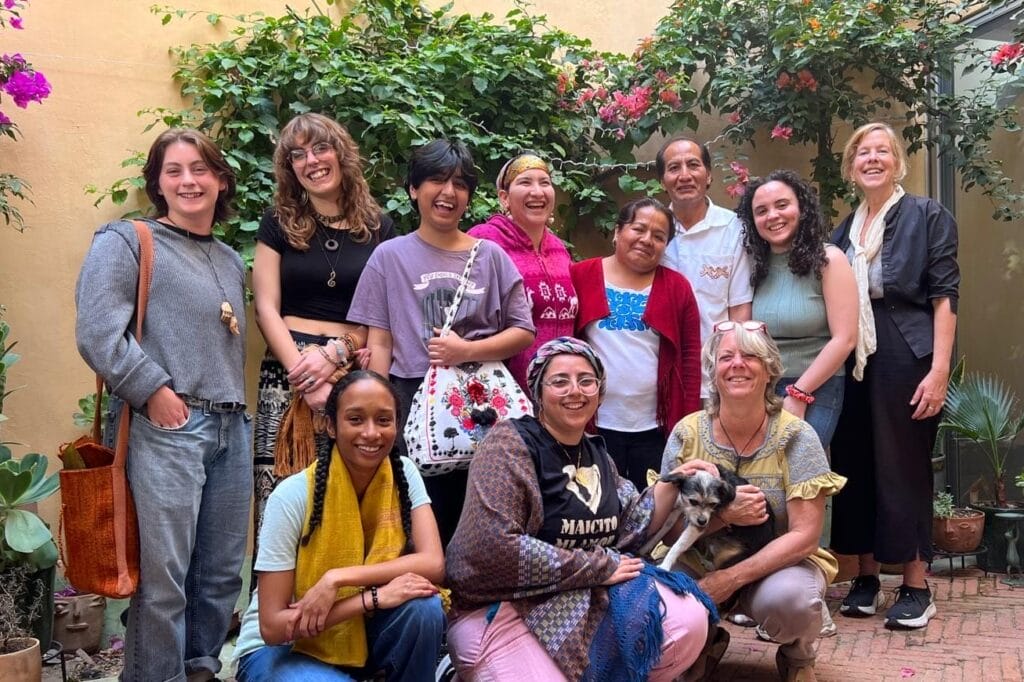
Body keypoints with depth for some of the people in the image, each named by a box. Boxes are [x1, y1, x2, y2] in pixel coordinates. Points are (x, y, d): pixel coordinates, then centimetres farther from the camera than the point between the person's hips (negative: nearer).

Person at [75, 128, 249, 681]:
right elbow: (97, 333, -12)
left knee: (222, 572, 11)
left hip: (231, 428, 7)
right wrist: (153, 392, -15)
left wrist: (237, 406, 16)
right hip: (165, 428, -6)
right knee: (163, 575, -6)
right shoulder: (126, 242, 0)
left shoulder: (231, 261, 20)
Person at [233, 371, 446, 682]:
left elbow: (433, 564, -21)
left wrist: (337, 578, -29)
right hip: (282, 648, -4)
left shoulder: (404, 474, -10)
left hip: (358, 635, 4)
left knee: (423, 606, -26)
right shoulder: (293, 496, -21)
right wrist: (374, 597, -29)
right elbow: (272, 626, -22)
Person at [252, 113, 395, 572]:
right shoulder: (279, 223, 11)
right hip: (289, 371, 0)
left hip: (356, 374, 1)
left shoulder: (378, 227, 11)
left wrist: (335, 354, -9)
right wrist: (303, 372, -8)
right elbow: (266, 309, 4)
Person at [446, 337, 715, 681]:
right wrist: (599, 567, -17)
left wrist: (671, 484, -2)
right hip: (500, 608, -6)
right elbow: (491, 546, -24)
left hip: (587, 598, 6)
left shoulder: (597, 454, 12)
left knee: (688, 620, -14)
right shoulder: (510, 442, -12)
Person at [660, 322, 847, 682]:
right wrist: (724, 515, -26)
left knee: (788, 597, -35)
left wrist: (732, 578, -25)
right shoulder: (686, 434, -7)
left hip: (779, 562, -1)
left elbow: (804, 536, -16)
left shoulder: (796, 436, -12)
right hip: (700, 561, 1)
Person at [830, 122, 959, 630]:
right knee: (854, 467, 7)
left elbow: (944, 296, -6)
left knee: (903, 469, 0)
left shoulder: (927, 216, -1)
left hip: (906, 359, -5)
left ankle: (916, 587, 12)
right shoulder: (845, 230, 13)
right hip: (852, 362, 5)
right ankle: (866, 578, 19)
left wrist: (939, 370, -14)